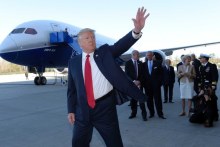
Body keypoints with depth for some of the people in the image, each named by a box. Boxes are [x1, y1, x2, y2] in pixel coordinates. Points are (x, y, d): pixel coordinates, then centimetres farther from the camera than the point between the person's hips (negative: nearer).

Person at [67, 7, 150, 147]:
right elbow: (71, 88, 8)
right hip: (83, 109, 2)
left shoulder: (105, 52, 2)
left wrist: (137, 30, -32)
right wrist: (71, 110, 5)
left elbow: (121, 45, -15)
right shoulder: (74, 62, 5)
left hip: (105, 107, -2)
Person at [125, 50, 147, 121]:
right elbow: (127, 74, -5)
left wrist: (139, 81, -8)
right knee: (133, 99, 4)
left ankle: (144, 114, -2)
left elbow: (142, 74, 7)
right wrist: (133, 81, -16)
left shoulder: (140, 63, 10)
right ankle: (133, 113, 16)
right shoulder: (128, 63, 1)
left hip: (139, 83, 1)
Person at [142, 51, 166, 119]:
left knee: (158, 99, 1)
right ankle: (151, 113, 15)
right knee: (149, 100, 5)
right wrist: (144, 83, -2)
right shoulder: (144, 64, 9)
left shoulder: (157, 63, 4)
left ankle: (160, 113, 6)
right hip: (147, 84, 2)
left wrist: (160, 82, -6)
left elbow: (161, 73, 2)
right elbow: (143, 74, 8)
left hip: (156, 84, -2)